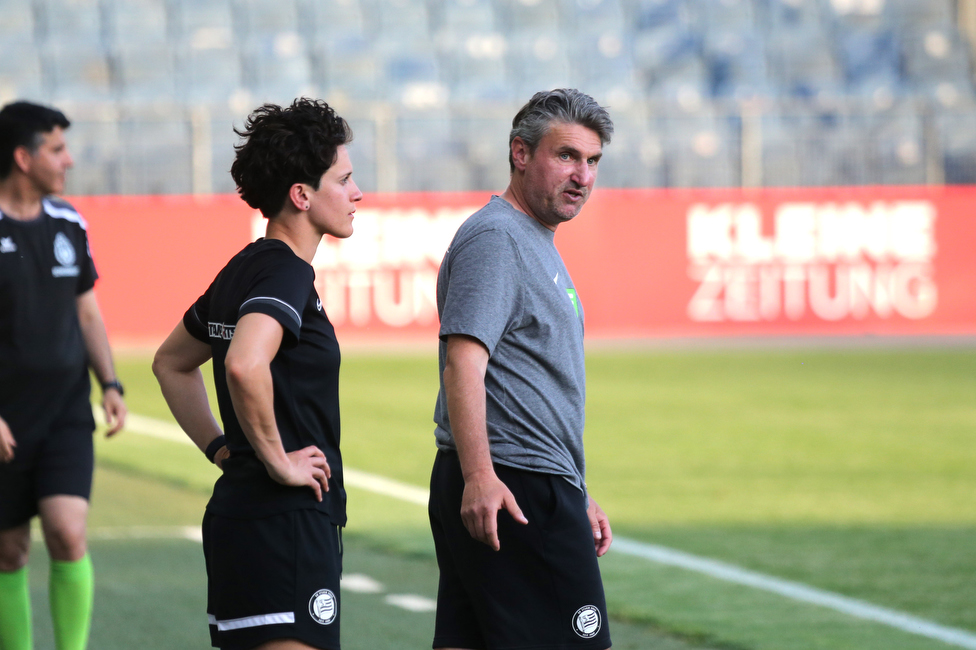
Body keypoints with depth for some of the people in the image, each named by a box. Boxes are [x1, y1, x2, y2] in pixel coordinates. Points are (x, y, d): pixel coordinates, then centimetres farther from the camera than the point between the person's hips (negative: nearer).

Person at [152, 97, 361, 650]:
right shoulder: (285, 273, -13)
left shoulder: (245, 269, 16)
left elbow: (171, 363, 29)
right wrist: (276, 459, -20)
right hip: (285, 521, -10)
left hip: (238, 515, 10)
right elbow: (244, 366, -33)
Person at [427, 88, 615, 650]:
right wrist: (479, 476, -33)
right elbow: (464, 361, -22)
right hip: (513, 491, -10)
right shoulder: (495, 239, -10)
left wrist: (579, 497, 30)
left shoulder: (536, 244, 24)